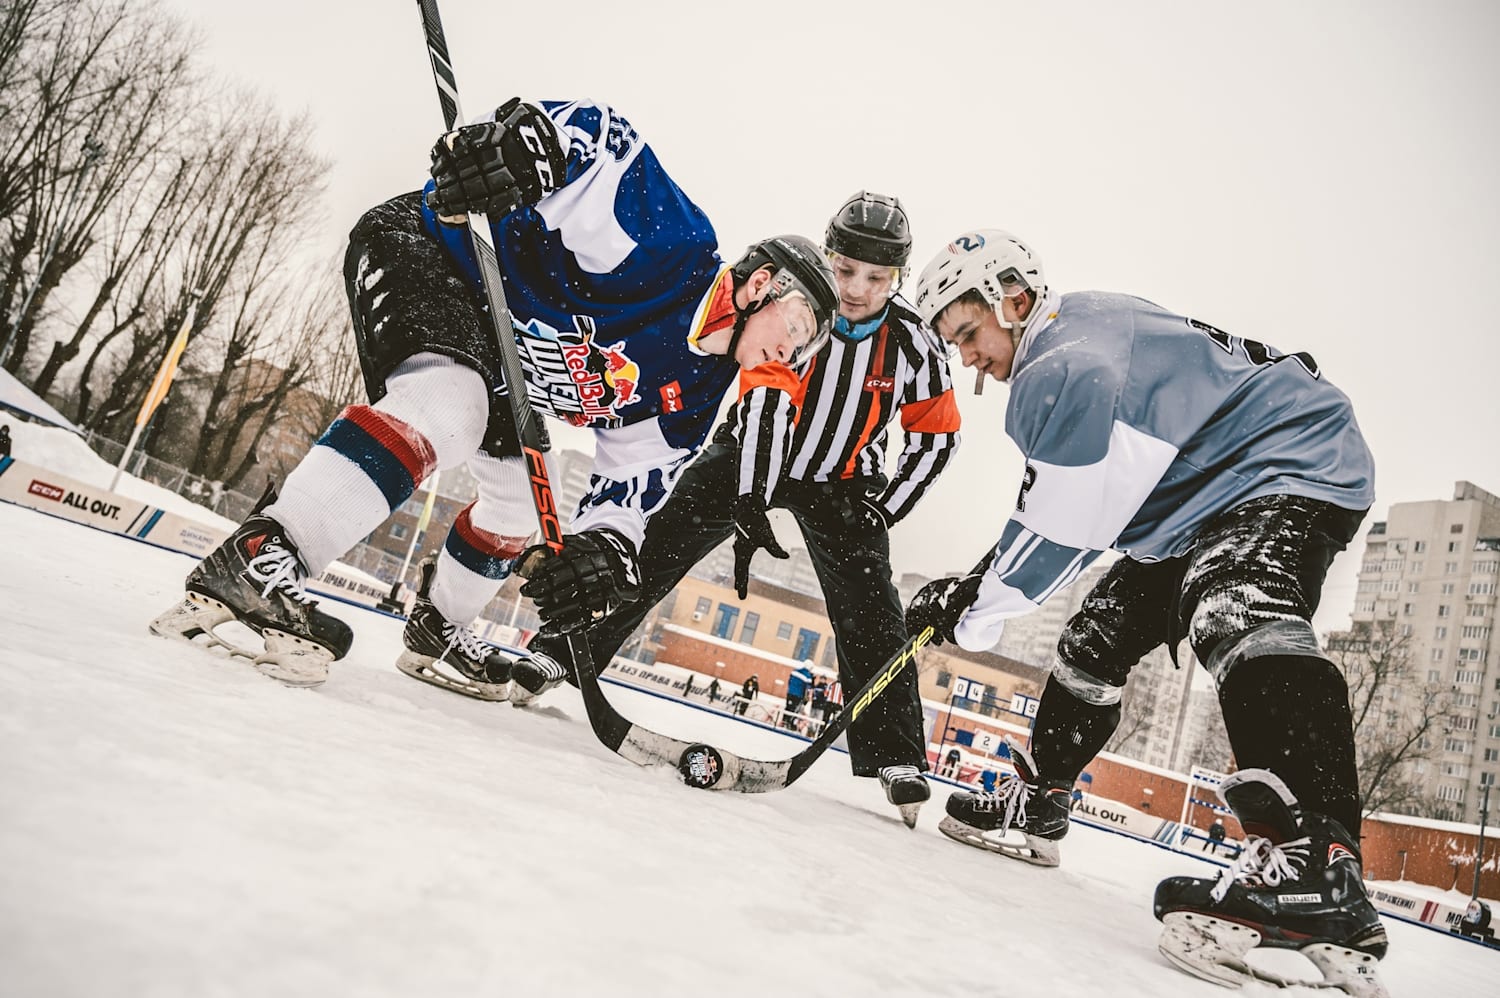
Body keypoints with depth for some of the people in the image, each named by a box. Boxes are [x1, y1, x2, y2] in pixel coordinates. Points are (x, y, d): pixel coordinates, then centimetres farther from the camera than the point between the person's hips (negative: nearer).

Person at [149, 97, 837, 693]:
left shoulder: (688, 400, -2)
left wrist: (606, 552, -23)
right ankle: (256, 555, -38)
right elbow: (589, 129, -26)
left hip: (492, 347, 9)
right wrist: (516, 137, -46)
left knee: (522, 499, 11)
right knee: (450, 408, -35)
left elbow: (626, 495, -3)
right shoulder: (672, 238, -23)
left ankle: (435, 630, 31)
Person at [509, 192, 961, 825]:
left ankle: (895, 757, 0)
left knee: (870, 614, -11)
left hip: (840, 483, 1)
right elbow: (765, 409, -34)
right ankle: (556, 654, 5)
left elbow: (936, 436, -4)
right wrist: (749, 510, -43)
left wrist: (881, 513, -12)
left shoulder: (914, 346, -16)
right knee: (652, 552, -9)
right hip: (752, 457, -1)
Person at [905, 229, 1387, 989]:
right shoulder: (1068, 352, 9)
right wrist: (975, 586, 5)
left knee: (1233, 607, -39)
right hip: (1201, 507, 11)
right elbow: (1057, 519, 13)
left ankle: (1315, 863, -52)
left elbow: (1061, 526, -24)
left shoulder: (1073, 361, -25)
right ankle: (1034, 804, 28)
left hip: (1292, 467, -11)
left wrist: (975, 613, -12)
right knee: (1099, 636, 13)